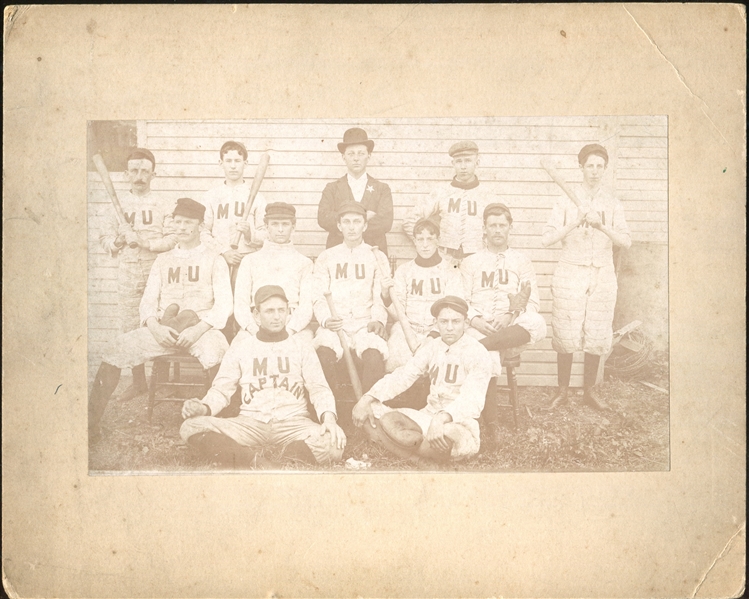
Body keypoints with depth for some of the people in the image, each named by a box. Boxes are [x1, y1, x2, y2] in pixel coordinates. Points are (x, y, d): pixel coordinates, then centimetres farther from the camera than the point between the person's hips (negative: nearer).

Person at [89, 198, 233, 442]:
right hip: (162, 330, 4)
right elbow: (148, 300, 13)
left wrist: (198, 329, -17)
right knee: (114, 351, -16)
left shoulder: (214, 260, 11)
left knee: (218, 354, -38)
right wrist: (155, 327, -9)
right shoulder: (163, 260, 22)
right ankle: (91, 422, -12)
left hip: (201, 328, -3)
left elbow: (223, 304, 0)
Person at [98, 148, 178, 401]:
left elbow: (173, 239, -6)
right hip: (128, 273, 2)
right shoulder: (117, 203, 9)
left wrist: (145, 243, -16)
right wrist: (118, 241, -12)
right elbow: (105, 237, 8)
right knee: (129, 327, 6)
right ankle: (138, 381, 19)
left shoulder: (164, 205, 2)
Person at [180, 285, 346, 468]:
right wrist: (204, 407, -12)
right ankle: (250, 461, -36)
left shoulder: (302, 346, 14)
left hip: (293, 423, 0)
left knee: (335, 442, -34)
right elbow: (221, 390, 11)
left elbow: (319, 389, 7)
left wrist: (328, 418, -14)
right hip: (250, 423, 1)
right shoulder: (240, 348, 15)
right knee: (192, 426, -24)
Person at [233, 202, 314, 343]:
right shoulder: (250, 261, 20)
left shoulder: (304, 263, 18)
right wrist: (252, 328, -11)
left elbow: (306, 306, 6)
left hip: (294, 328, 0)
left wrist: (289, 330, -13)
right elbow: (240, 303, 10)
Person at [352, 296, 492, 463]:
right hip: (428, 416, 5)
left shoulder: (477, 354, -9)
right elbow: (403, 376, 0)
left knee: (451, 436, -42)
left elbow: (472, 399, -23)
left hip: (459, 423, -5)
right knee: (373, 412, -14)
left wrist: (442, 418, -43)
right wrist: (367, 398, -16)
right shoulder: (432, 348, 9)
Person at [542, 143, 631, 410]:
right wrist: (575, 223, -20)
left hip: (602, 275, 2)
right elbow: (548, 238, -7)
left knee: (597, 335, 3)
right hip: (570, 273, -2)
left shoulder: (612, 203, 7)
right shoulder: (566, 200, 2)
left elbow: (626, 241, -4)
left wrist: (601, 226, -19)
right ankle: (562, 390, 11)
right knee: (565, 334, -2)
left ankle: (589, 390, 17)